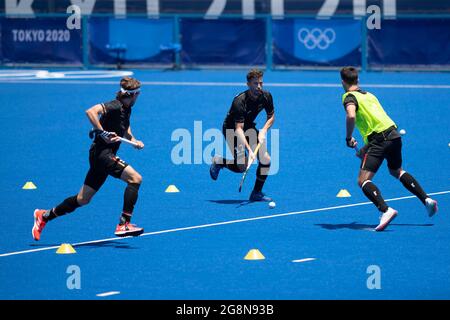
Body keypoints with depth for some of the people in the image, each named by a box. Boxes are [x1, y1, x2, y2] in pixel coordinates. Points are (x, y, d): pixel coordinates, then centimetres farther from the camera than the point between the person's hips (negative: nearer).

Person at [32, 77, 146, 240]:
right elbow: (91, 111, -29)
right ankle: (124, 224, -24)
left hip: (107, 156, 10)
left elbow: (125, 129, 31)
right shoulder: (115, 106, -15)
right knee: (135, 178, -22)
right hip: (102, 153, -10)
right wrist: (103, 133, -29)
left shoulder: (126, 109, 14)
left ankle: (44, 216, 26)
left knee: (82, 199, 14)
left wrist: (133, 141, 11)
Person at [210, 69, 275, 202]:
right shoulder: (240, 101, -33)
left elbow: (271, 116, 5)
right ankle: (218, 161, 14)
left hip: (249, 128, 6)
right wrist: (249, 150, -46)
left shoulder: (266, 96, -13)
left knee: (265, 159, -12)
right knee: (242, 166, -17)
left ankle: (257, 193, 7)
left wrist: (264, 130, -14)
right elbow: (239, 129, -37)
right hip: (231, 129, -6)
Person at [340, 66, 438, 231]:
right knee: (396, 171, 33)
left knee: (363, 181, -10)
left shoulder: (349, 97, -2)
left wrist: (348, 138, -9)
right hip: (394, 135, 8)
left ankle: (386, 210, -31)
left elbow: (351, 116, -24)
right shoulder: (369, 95, 23)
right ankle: (427, 200, 27)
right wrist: (366, 149, 31)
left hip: (380, 140, -8)